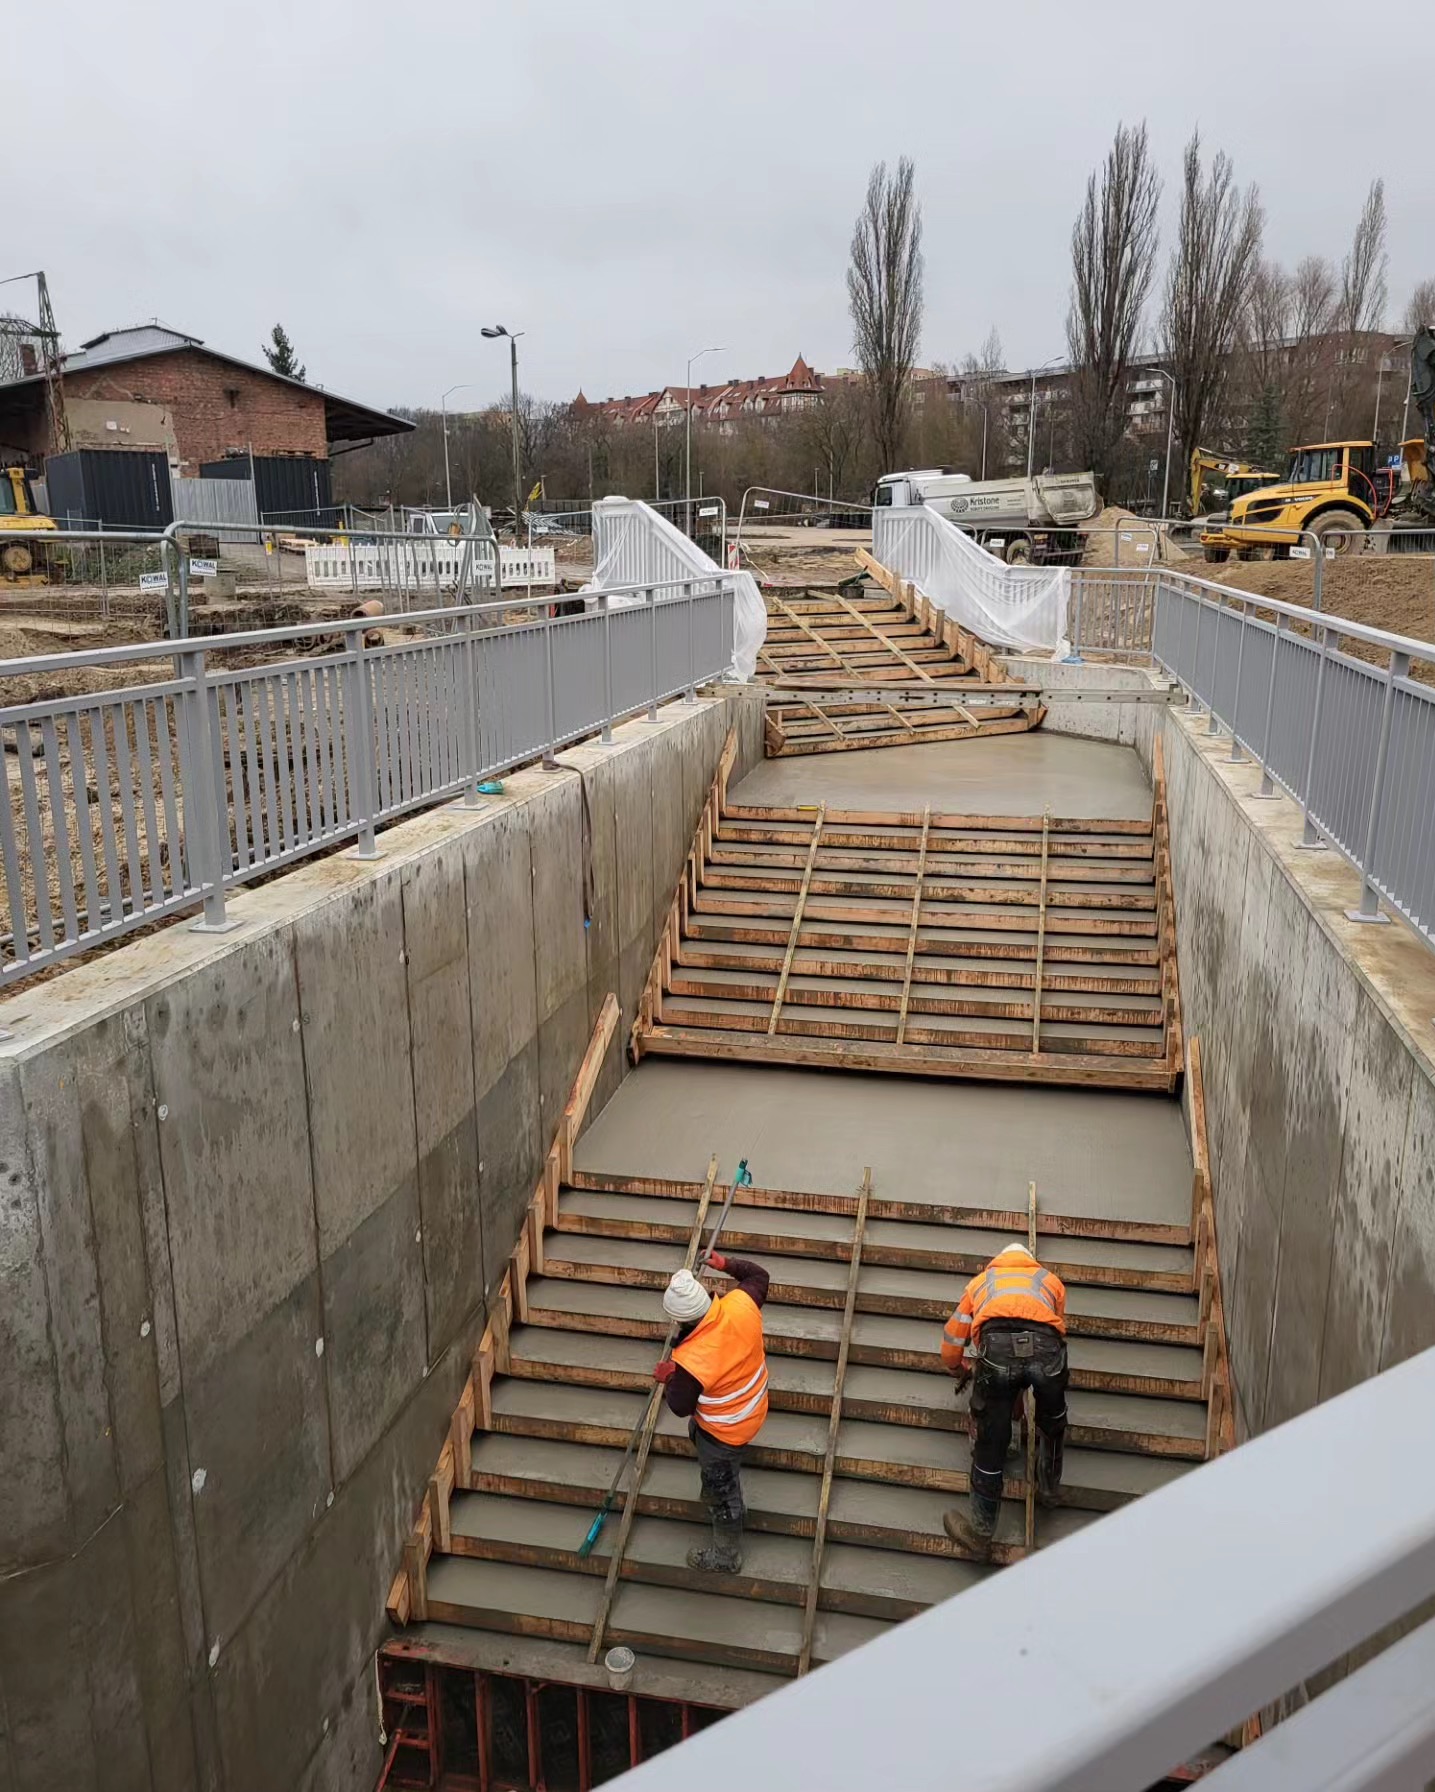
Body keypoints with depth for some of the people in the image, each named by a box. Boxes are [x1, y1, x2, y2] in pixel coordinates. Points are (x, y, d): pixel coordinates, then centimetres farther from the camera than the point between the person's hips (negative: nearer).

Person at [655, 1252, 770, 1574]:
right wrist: (726, 1264, 6)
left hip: (726, 1431, -7)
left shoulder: (692, 1361, -41)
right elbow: (759, 1276, -3)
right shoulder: (741, 1303, -27)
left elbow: (680, 1406, -21)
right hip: (754, 1404, 7)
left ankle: (726, 1556, 44)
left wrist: (668, 1379, -3)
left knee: (720, 1490, 19)